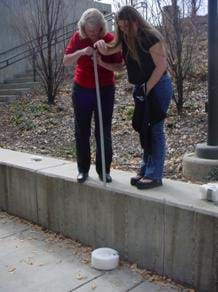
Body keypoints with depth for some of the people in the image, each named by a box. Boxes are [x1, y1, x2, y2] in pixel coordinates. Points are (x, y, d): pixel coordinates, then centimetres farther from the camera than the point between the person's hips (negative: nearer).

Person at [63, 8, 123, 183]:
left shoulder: (110, 39, -8)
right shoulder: (78, 38, -3)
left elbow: (119, 66, -6)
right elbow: (66, 61, -7)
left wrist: (103, 63, -24)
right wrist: (81, 52, -23)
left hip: (105, 90, -2)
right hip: (81, 90, 2)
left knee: (103, 132, 2)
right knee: (82, 132, 6)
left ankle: (104, 170, 13)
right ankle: (83, 169, 18)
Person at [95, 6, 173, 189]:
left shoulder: (151, 37, -17)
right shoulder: (126, 39, 5)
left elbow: (161, 66, -18)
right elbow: (108, 50, 3)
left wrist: (147, 88, -17)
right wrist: (101, 45, -21)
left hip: (158, 87, -8)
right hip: (141, 88, 8)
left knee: (155, 130, -5)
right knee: (145, 130, 11)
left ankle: (155, 176, 1)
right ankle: (146, 170, 21)